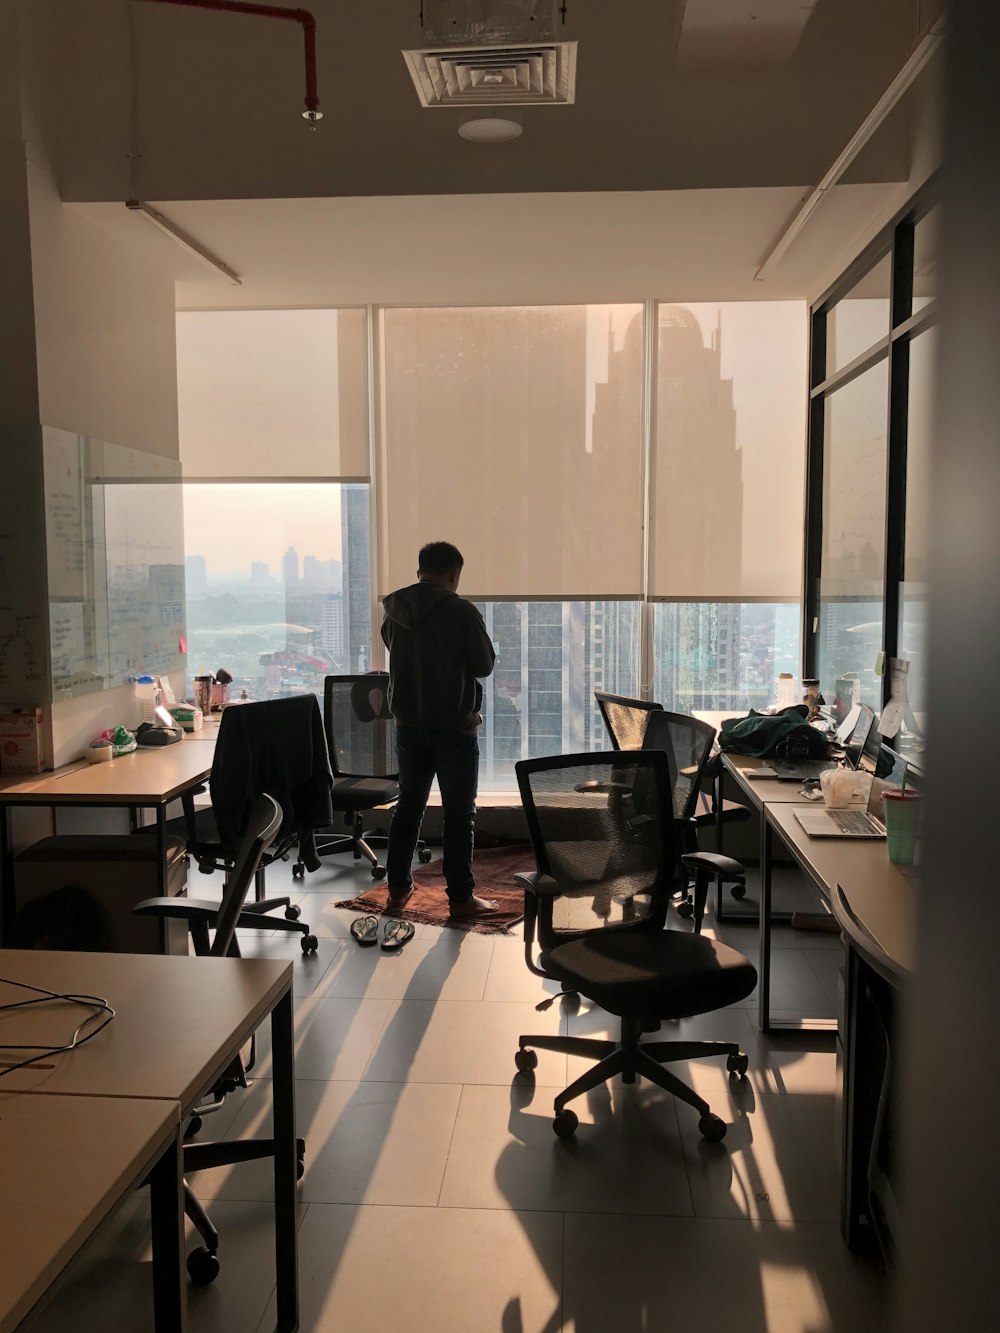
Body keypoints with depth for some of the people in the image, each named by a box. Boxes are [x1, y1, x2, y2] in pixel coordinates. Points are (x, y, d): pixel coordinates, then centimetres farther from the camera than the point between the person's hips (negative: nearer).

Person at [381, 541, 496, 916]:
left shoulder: (395, 612, 2)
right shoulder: (461, 611, -15)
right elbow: (485, 665, -7)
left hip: (408, 724, 6)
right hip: (454, 726, -5)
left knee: (408, 805, 17)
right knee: (459, 814, 3)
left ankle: (398, 886, 24)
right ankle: (461, 898, 7)